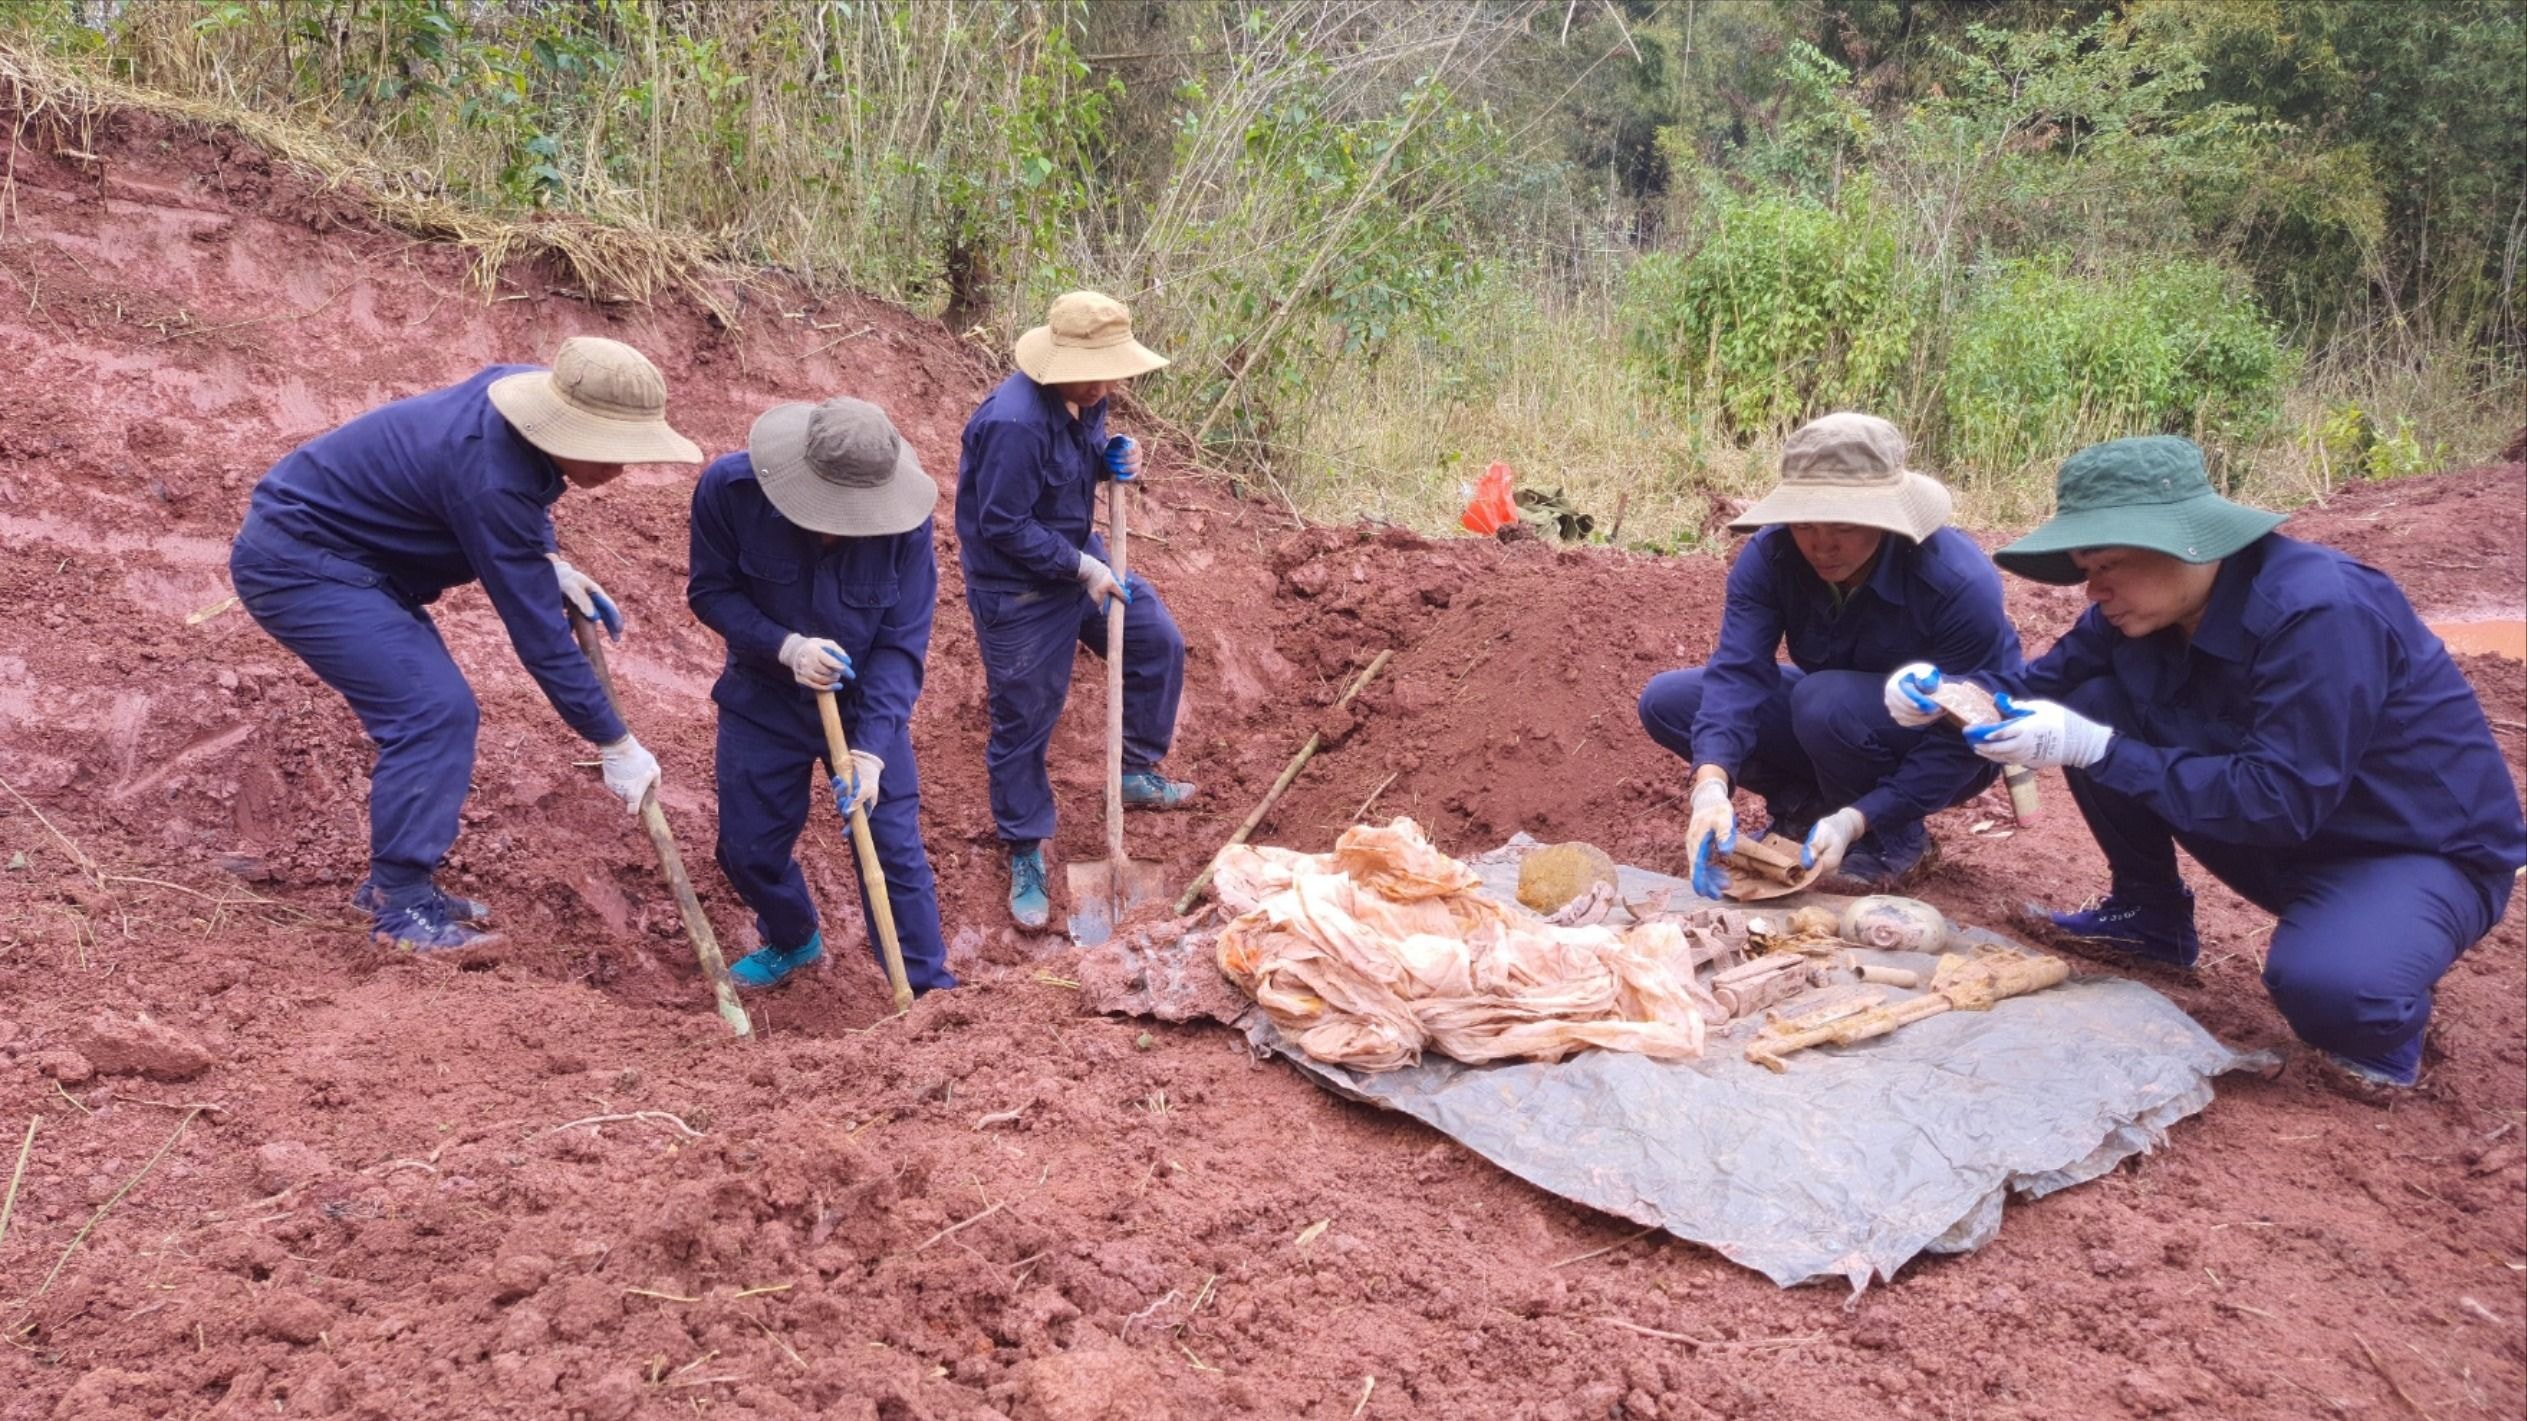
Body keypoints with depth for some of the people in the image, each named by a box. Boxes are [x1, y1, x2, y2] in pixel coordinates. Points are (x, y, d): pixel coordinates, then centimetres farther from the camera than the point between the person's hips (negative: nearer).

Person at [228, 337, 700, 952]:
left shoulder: (521, 389, -8)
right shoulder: (490, 477, -33)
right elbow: (538, 634, -28)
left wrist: (549, 564, -2)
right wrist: (616, 745, -20)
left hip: (344, 552, 10)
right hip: (296, 564, -10)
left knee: (440, 711, 7)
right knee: (432, 712, -16)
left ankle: (394, 881, 18)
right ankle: (402, 908, -7)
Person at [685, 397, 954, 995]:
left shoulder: (904, 519, -26)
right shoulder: (729, 487, -25)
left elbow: (903, 644, -20)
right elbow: (710, 591, -12)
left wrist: (870, 748, -29)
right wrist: (786, 646, -29)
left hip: (866, 703, -1)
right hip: (763, 699, 2)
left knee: (895, 850, -3)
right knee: (748, 848, 10)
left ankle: (929, 991, 11)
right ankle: (792, 941, 41)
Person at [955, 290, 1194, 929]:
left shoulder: (1080, 399, -7)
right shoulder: (1013, 423, -33)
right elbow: (1004, 526, -29)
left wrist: (1115, 458, -10)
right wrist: (1083, 568, -22)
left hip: (1080, 559, 8)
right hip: (1019, 593, -8)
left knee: (1158, 643, 15)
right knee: (1024, 724, 5)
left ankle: (1137, 772, 35)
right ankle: (1024, 854, 23)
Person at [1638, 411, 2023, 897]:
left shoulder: (1960, 583, -32)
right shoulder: (1770, 555, -20)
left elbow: (1958, 740, -30)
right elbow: (1737, 670, -29)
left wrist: (1856, 820, -40)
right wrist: (1712, 784, -47)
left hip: (1945, 751, -4)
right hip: (1836, 726, 5)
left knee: (1827, 701, -36)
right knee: (1666, 700, -11)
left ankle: (1895, 842, -10)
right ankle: (1806, 804, 3)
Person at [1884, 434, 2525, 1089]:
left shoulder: (2319, 614, -31)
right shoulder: (2143, 603, -8)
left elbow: (2282, 800, -33)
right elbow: (2044, 684, 2)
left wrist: (2100, 751, -34)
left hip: (2422, 848, -7)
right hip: (2280, 838, 7)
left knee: (2322, 985, -39)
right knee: (2096, 706, -9)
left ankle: (2382, 1008, -1)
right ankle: (2151, 916, 10)